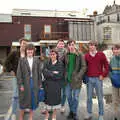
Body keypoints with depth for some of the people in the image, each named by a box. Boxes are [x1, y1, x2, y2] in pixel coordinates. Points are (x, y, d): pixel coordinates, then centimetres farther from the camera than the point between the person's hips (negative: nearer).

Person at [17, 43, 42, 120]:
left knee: (33, 99, 10)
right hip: (25, 83, -2)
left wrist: (39, 83, 4)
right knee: (24, 100, 8)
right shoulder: (22, 60, -3)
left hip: (34, 83, 2)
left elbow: (39, 72, 5)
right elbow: (19, 73, -5)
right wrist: (20, 84, -9)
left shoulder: (37, 60, 3)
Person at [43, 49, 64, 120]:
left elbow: (60, 75, -11)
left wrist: (50, 73, -9)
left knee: (56, 98, 6)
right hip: (48, 84, 1)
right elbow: (45, 73, -7)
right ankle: (47, 113, 27)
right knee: (48, 98, 6)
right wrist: (53, 73, -13)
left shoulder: (60, 64, -1)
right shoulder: (47, 63, 5)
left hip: (56, 85, -1)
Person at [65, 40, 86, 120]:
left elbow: (84, 67, -10)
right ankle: (71, 111, 33)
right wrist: (65, 75, 0)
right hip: (68, 79, 4)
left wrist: (78, 76, -17)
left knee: (75, 97, 5)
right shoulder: (66, 55, 2)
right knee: (68, 96, 13)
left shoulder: (80, 55, -8)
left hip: (76, 79, -4)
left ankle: (74, 113, 22)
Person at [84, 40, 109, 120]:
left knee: (100, 98, 6)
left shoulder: (101, 54, -2)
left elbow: (106, 66, 0)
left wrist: (103, 75, -5)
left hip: (98, 79, -2)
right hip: (89, 79, 3)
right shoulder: (86, 55, 6)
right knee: (89, 98, 10)